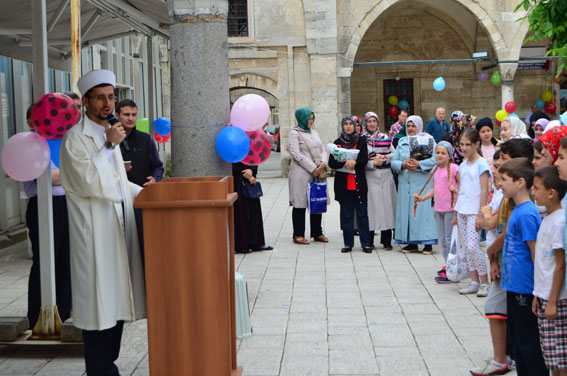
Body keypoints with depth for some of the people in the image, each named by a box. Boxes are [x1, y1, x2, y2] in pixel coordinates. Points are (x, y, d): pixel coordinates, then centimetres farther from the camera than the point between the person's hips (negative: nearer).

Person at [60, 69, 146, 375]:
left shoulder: (108, 134, 18)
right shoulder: (75, 138, -8)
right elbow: (88, 182, -19)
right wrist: (108, 146, -17)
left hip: (119, 227, 8)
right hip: (95, 232, -8)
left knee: (117, 299, 12)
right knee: (99, 303, -4)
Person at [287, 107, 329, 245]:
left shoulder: (314, 133, 18)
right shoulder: (294, 134, -4)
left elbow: (323, 151, 16)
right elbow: (296, 154, -13)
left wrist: (323, 162, -6)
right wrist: (313, 168, -16)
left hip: (318, 174, 7)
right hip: (301, 175, -7)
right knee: (300, 204, -2)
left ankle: (317, 233, 19)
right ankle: (298, 235, 5)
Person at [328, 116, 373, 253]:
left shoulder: (361, 141, 6)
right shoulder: (337, 142, 8)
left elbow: (364, 160, -3)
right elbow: (331, 163, -1)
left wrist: (354, 162, -22)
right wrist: (345, 164, -18)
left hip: (359, 182, -1)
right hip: (343, 183, 1)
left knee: (362, 213, 0)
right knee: (346, 214, 4)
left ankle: (366, 243, 5)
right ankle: (348, 243, 11)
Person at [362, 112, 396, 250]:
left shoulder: (385, 138, 12)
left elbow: (395, 154, 8)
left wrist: (384, 157, -8)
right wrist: (373, 163, -15)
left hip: (385, 176, 2)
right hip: (369, 176, -2)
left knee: (386, 205, -1)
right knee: (371, 206, -5)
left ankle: (386, 240, 4)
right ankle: (369, 240, 3)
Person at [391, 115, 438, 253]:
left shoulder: (428, 140, 4)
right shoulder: (402, 142, 15)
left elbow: (435, 159, -8)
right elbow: (394, 162, 9)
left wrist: (418, 164, -17)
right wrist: (404, 164, -11)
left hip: (423, 182, -4)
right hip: (405, 183, 4)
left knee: (423, 209, -6)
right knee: (407, 210, 2)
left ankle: (428, 243, -2)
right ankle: (411, 243, 8)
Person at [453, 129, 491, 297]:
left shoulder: (481, 164, -9)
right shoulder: (463, 165, 12)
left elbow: (484, 191, -12)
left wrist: (480, 215, -16)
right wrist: (455, 213, 16)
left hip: (474, 212, -7)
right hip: (462, 210, 7)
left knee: (472, 246, -12)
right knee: (467, 247, 7)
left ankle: (485, 283, -1)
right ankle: (474, 282, 14)